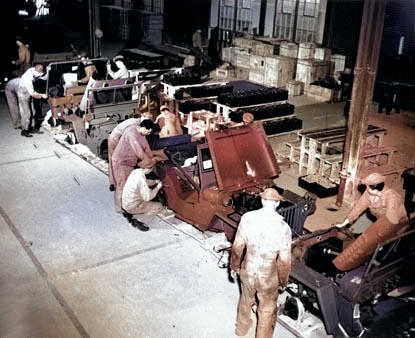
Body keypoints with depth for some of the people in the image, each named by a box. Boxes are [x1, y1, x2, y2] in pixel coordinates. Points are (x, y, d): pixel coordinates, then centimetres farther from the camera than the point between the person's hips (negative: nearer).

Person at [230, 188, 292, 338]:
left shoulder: (247, 218, -16)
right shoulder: (283, 227, -23)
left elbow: (237, 247, -8)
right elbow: (284, 260, -16)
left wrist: (234, 266, 9)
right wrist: (283, 281, 1)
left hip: (247, 272, 4)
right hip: (268, 278, -3)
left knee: (245, 301, 30)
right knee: (267, 311, 21)